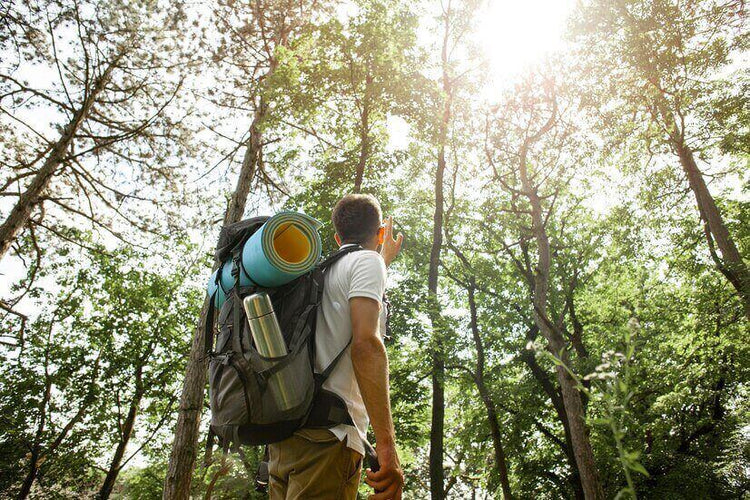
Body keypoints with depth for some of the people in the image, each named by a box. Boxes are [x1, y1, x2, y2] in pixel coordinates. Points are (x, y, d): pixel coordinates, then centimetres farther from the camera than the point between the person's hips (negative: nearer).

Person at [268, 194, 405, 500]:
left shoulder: (321, 272, 23)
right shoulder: (367, 261, -1)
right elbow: (365, 343, -17)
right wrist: (386, 443, -22)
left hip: (284, 432, 8)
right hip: (327, 434, -8)